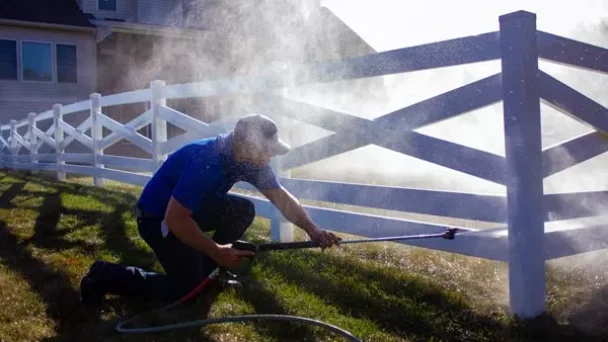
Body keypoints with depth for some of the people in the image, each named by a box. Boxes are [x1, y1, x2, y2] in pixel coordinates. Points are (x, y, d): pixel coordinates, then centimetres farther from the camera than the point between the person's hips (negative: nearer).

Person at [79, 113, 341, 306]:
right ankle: (104, 276, 1)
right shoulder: (205, 162, -35)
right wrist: (215, 250, -29)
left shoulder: (247, 158, -10)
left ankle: (208, 268, 11)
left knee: (243, 210, -6)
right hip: (157, 217, -8)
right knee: (186, 288, -9)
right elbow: (175, 219, -35)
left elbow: (281, 196, -3)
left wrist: (312, 230, -13)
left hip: (191, 208, 8)